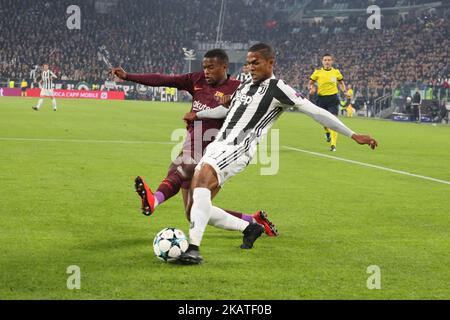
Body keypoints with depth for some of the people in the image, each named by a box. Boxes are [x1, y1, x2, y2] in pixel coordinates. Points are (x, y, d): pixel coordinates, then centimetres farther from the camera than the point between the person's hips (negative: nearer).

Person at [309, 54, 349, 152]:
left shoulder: (336, 72, 4)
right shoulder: (317, 72, 0)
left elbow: (341, 82, 20)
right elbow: (311, 83, 10)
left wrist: (344, 91, 4)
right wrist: (312, 89, -12)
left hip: (333, 98, -1)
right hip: (321, 98, 1)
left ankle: (333, 144, -14)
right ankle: (327, 132, 48)